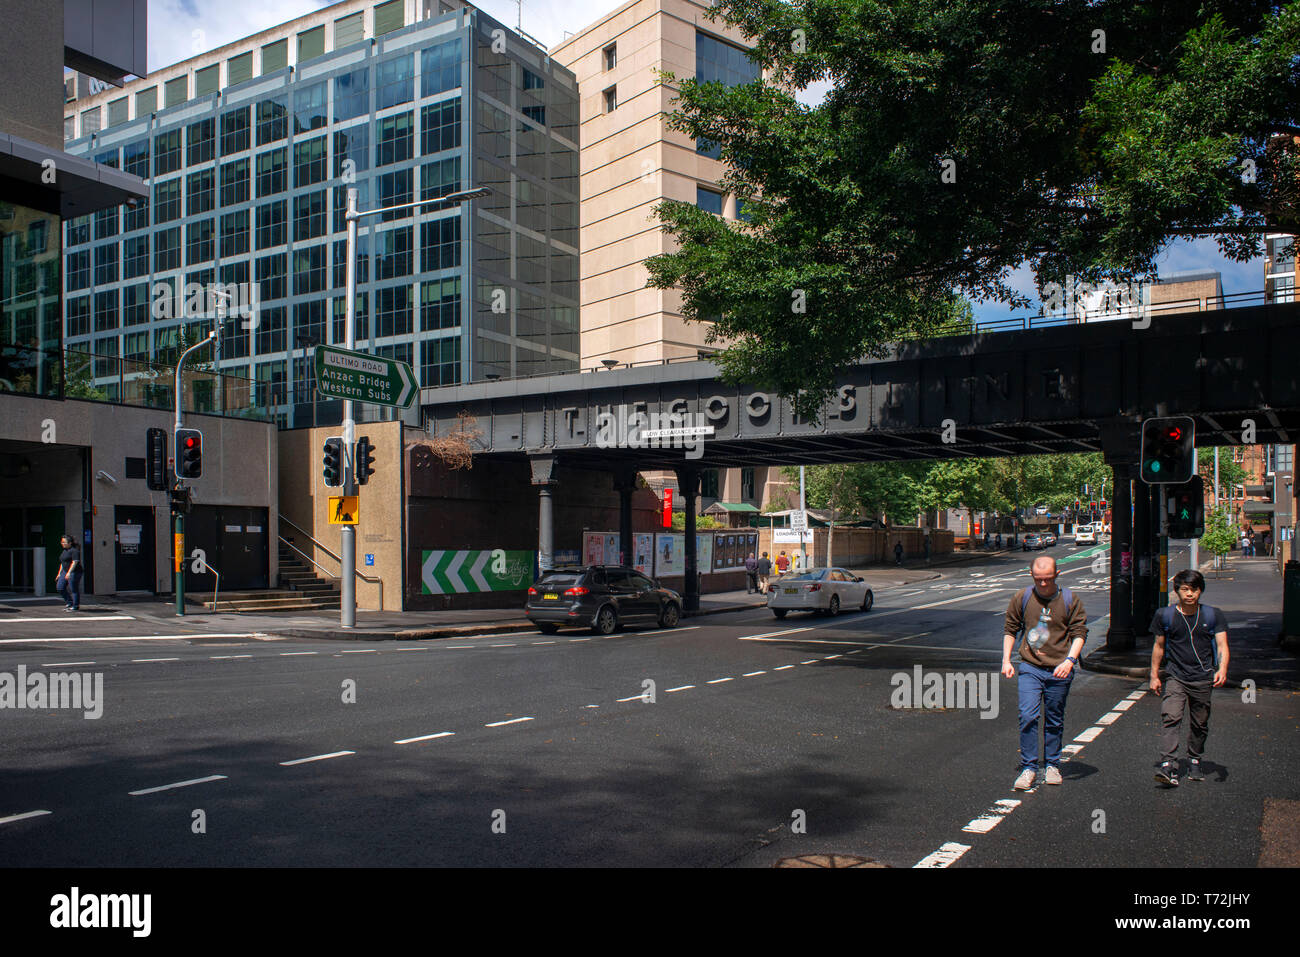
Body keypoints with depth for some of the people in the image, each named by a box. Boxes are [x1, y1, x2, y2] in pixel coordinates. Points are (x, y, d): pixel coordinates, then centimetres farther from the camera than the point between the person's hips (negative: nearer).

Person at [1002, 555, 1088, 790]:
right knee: (1028, 716, -12)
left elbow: (1079, 632, 1)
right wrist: (1006, 660, 6)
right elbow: (1010, 629, 13)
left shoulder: (1070, 600, 1)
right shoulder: (1022, 598, 3)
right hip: (1029, 667, 0)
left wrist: (1069, 660, -13)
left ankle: (1052, 765, 26)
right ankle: (1028, 768, -3)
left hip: (1059, 671, 0)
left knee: (1054, 721, 10)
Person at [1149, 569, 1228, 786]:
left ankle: (1195, 761, 32)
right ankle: (1168, 766, -24)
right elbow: (1159, 646, 11)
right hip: (1175, 677, -1)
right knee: (1170, 718, -17)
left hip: (1203, 679, 1)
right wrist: (1154, 675, 10)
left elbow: (1222, 645, -3)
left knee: (1200, 725, 11)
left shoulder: (1213, 615, 4)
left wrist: (1222, 670, -21)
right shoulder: (1165, 616, 3)